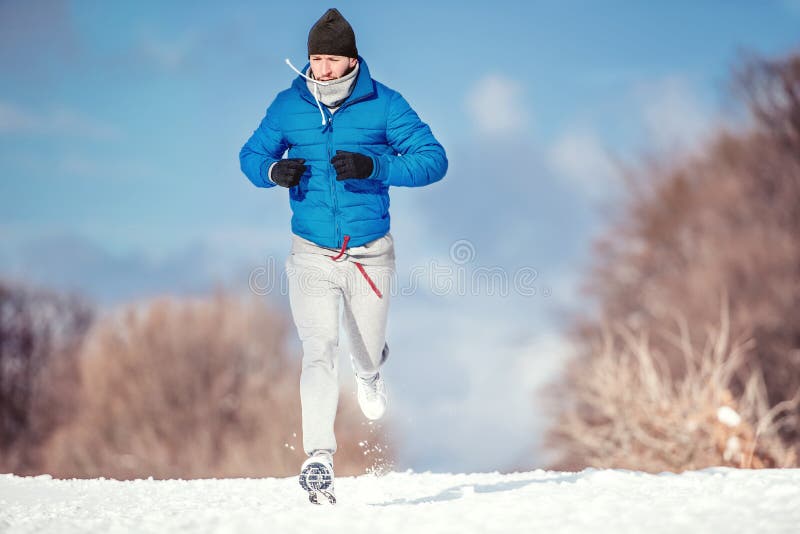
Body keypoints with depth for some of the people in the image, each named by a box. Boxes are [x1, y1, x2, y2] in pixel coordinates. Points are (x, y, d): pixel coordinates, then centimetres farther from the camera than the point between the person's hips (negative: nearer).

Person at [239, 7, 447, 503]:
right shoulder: (288, 106, -1)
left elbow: (434, 159, -8)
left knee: (367, 352, 15)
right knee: (319, 351, -16)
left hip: (370, 253, 0)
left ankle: (370, 373, 54)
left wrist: (375, 167, -24)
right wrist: (274, 171, -14)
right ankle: (319, 458, -17)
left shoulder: (383, 104, -7)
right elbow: (251, 155, 11)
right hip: (311, 253, 0)